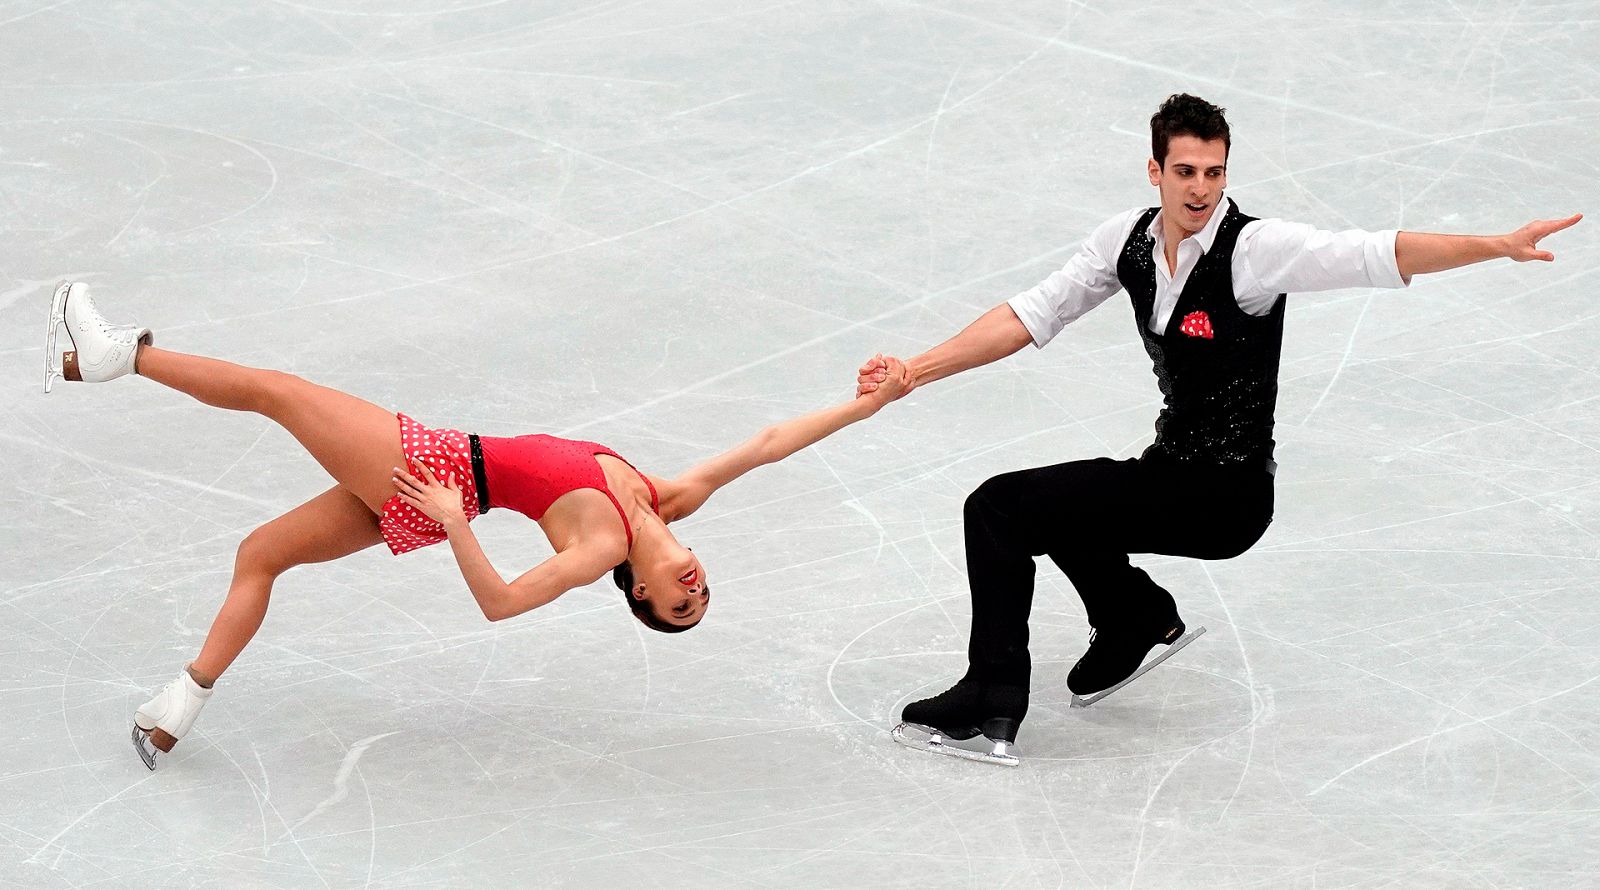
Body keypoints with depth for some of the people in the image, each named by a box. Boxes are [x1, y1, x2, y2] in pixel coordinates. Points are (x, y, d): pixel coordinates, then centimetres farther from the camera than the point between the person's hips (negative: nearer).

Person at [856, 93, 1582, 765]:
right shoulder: (1128, 240, -1)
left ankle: (990, 711, -7)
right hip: (1172, 470, 7)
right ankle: (1141, 619, 38)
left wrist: (1500, 246, -44)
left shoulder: (1254, 250, -20)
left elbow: (1381, 256, -31)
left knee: (999, 509, -13)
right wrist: (915, 373, -5)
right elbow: (1031, 317, 3)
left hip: (1227, 495, -7)